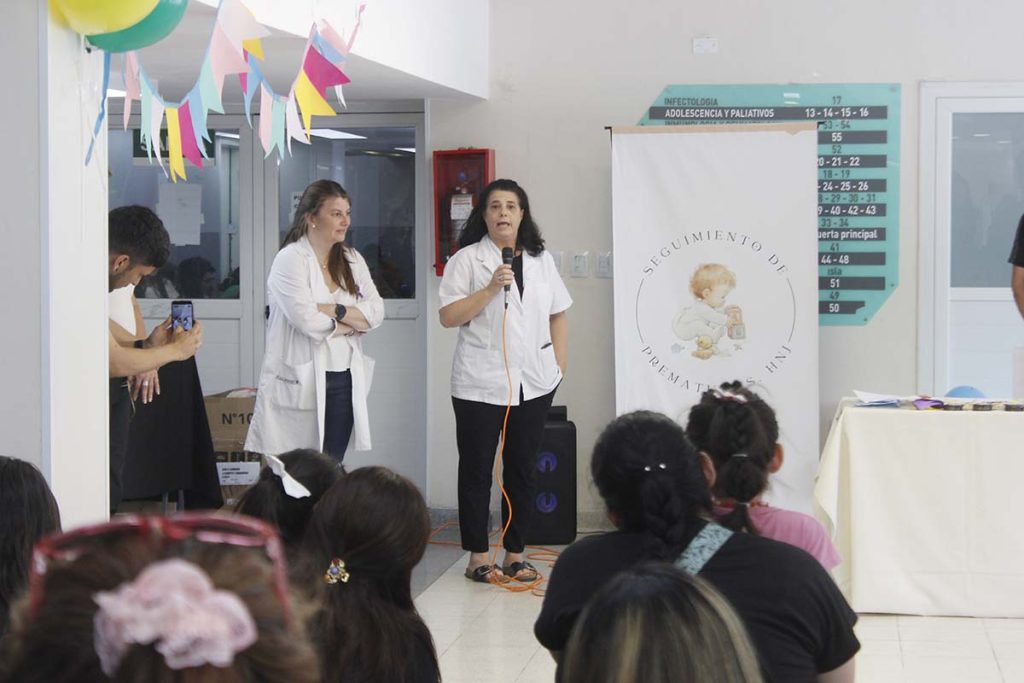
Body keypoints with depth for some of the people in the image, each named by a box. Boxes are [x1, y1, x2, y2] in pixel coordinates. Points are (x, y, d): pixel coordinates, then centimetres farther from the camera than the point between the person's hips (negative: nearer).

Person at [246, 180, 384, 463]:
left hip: (345, 382, 6)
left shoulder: (352, 260, 13)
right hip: (301, 384, -6)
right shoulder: (290, 259, -7)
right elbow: (306, 319, -19)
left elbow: (376, 312, 3)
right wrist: (353, 323, -5)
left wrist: (335, 310, -13)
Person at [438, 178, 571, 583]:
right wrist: (491, 288, -18)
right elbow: (448, 317, -10)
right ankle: (478, 557, 9)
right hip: (480, 383, -4)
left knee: (522, 470, 9)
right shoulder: (466, 260, -2)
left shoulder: (541, 260, 12)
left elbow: (558, 315, 15)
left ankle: (515, 555, 17)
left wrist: (560, 366, 7)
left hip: (534, 383, 4)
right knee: (476, 470, 2)